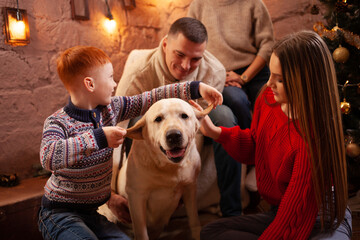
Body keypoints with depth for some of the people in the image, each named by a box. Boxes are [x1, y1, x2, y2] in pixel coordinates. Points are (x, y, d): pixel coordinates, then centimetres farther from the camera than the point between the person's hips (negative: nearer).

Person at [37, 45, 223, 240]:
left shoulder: (111, 108, 0)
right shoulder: (58, 122, -18)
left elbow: (151, 98, 1)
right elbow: (48, 157, -38)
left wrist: (196, 88, -3)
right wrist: (98, 138, -37)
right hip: (59, 214, -5)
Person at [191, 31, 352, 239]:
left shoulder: (314, 136, -29)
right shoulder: (268, 98, -7)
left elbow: (295, 213, -24)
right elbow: (254, 149, 10)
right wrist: (215, 132, -4)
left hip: (323, 222, -7)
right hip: (279, 213, 7)